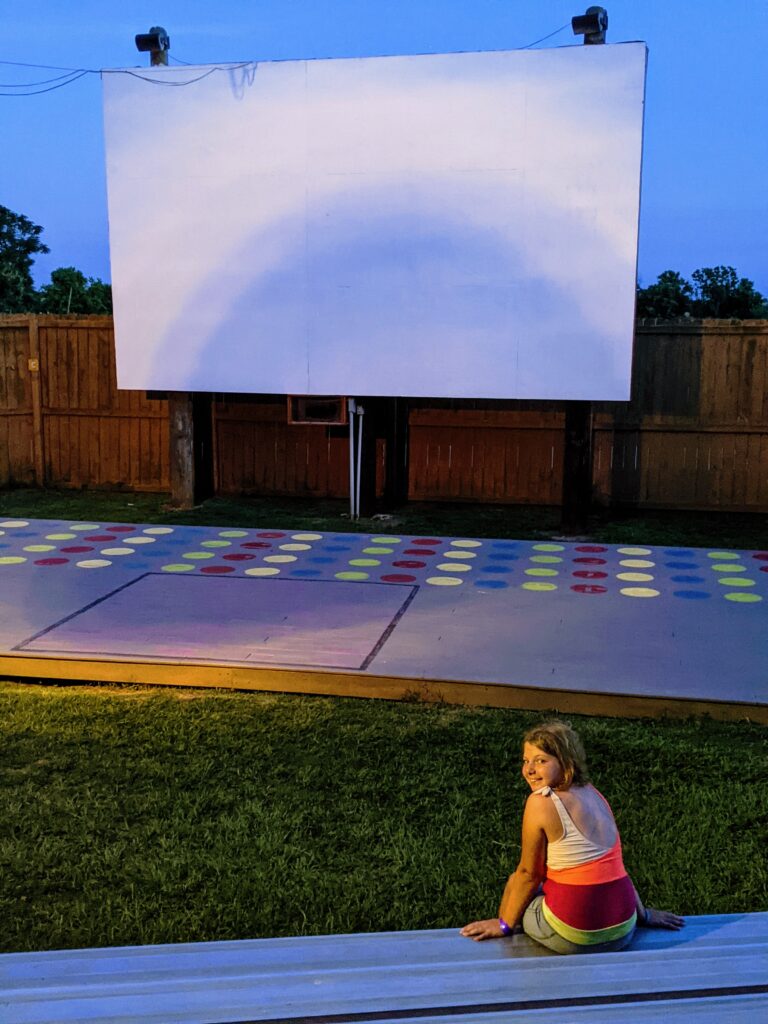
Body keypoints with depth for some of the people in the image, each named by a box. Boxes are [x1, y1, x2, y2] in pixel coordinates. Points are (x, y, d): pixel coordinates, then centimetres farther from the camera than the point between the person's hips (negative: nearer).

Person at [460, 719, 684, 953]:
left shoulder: (540, 803, -15)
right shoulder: (592, 793, 5)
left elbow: (529, 874, -6)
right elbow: (613, 863, 12)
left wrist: (504, 924, 6)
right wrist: (642, 914, 21)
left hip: (573, 938, -7)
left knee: (517, 884, 21)